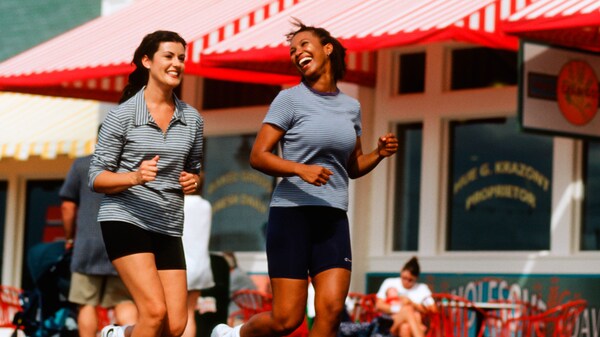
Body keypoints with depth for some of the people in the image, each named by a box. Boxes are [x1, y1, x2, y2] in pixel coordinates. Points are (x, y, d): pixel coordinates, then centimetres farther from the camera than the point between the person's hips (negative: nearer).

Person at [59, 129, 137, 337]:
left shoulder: (82, 166, 3)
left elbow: (67, 205, 2)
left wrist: (70, 237, 15)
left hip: (88, 244, -1)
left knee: (87, 304, 6)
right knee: (125, 301, 7)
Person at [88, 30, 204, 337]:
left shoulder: (192, 118, 10)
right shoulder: (122, 115, -4)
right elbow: (96, 177, -3)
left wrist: (193, 181, 0)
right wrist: (134, 177, -21)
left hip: (169, 228, 5)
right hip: (126, 219, -5)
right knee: (155, 312, -20)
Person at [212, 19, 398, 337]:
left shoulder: (351, 106, 13)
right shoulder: (290, 99, -2)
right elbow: (258, 156, -6)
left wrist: (378, 153, 2)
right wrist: (301, 169, -21)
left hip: (333, 218, 4)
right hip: (292, 212, -4)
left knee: (331, 310, -11)